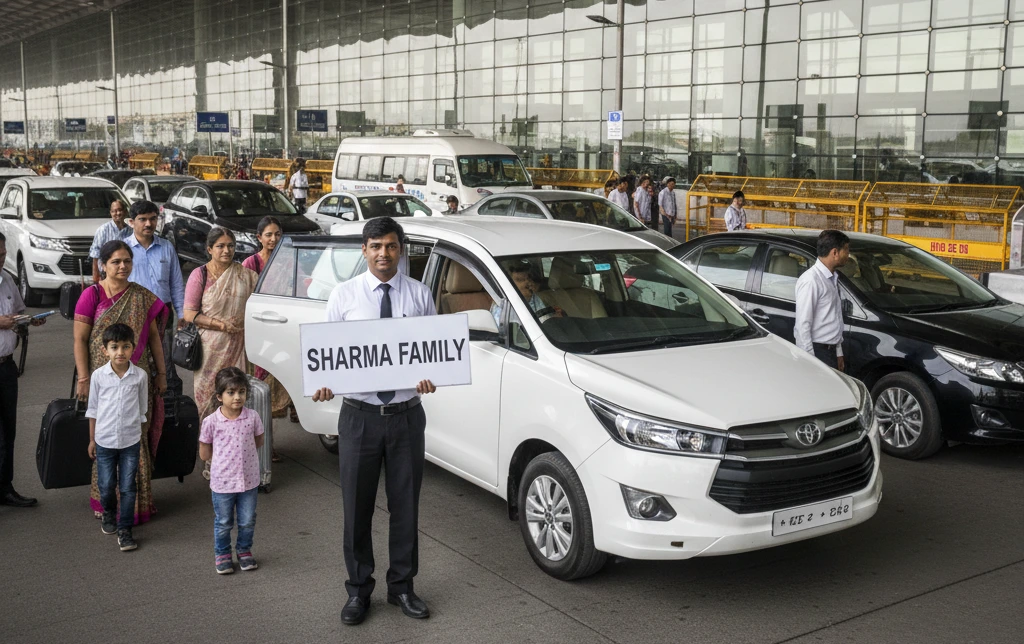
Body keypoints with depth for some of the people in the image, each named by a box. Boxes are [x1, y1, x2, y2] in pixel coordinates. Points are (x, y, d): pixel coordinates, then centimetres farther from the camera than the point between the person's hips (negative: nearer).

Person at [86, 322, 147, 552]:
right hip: (105, 440, 1)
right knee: (106, 486, 10)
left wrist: (140, 435, 8)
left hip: (130, 440, 0)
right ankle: (108, 514, 40)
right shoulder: (98, 375, -6)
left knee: (128, 488, 3)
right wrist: (92, 439, 8)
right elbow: (93, 409, 4)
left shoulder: (140, 376, -7)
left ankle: (124, 529, 14)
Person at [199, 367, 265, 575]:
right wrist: (224, 456, -2)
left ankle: (244, 550, 37)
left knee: (247, 521, 15)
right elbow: (204, 454, -4)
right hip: (222, 482, -1)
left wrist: (242, 452, 0)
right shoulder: (211, 422, -14)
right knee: (223, 523, 15)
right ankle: (222, 554, 34)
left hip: (249, 480, 2)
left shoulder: (252, 417, -9)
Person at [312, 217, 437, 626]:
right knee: (357, 507, 8)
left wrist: (430, 376, -18)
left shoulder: (420, 295, 2)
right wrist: (324, 384, -18)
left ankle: (402, 586, 30)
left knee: (405, 505, 12)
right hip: (360, 415, -1)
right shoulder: (344, 295, 0)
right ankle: (358, 590, 27)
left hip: (407, 414, 1)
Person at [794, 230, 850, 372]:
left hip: (831, 350, 9)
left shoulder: (832, 279, 13)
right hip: (817, 351, -9)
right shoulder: (811, 280, -17)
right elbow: (803, 324, -20)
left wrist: (838, 352, 19)